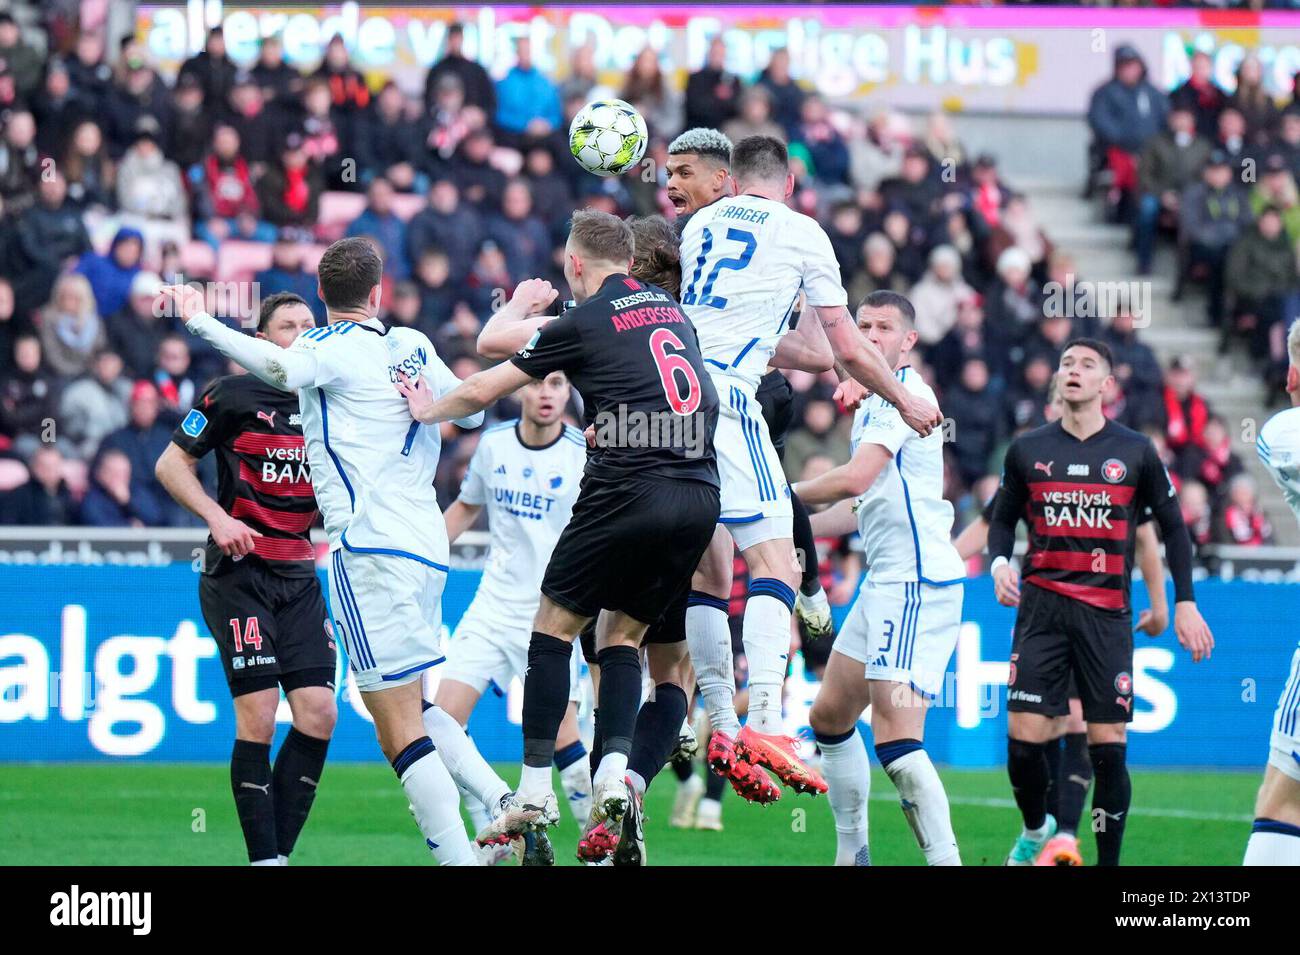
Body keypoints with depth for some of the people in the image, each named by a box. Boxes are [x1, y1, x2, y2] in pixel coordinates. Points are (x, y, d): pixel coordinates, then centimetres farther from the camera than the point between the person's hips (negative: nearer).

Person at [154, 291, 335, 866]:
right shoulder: (233, 396, -2)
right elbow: (171, 463, 3)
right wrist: (217, 517, -11)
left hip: (299, 576, 5)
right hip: (239, 574, -5)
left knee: (319, 713, -6)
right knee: (258, 716, -12)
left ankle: (281, 848, 4)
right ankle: (263, 858, -7)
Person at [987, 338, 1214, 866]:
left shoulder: (1135, 452, 5)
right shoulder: (1028, 449, 8)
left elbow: (1172, 526, 11)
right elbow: (1003, 519, 18)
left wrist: (1185, 603, 6)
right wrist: (999, 561, -4)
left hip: (1106, 615, -1)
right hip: (1042, 607, 1)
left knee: (1108, 745, -6)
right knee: (1023, 737, -9)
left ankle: (1109, 862, 5)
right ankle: (1036, 829, 19)